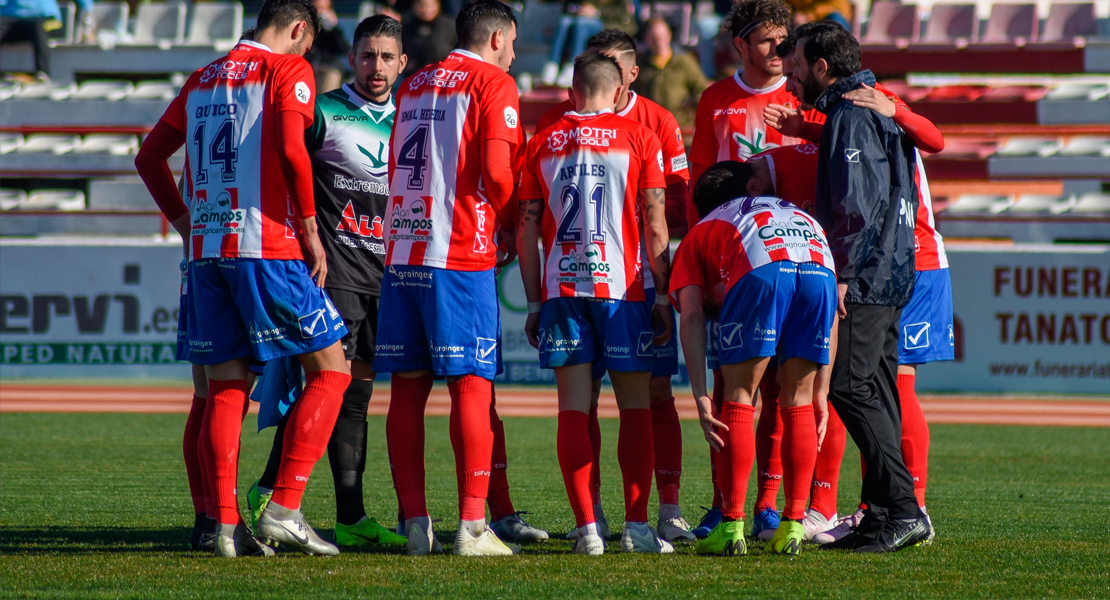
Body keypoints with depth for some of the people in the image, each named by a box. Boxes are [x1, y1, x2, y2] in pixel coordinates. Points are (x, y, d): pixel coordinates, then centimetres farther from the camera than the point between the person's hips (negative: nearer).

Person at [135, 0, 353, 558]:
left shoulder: (204, 79, 17)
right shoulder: (289, 70, -2)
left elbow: (150, 156, 20)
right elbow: (290, 150, -16)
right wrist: (310, 230, -9)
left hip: (206, 251, 6)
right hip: (267, 250, -6)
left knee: (225, 387, 9)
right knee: (330, 367, 2)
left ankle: (226, 524, 1)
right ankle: (283, 508, -8)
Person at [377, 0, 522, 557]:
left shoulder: (414, 85, 18)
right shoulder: (493, 84, -1)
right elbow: (496, 171, -11)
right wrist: (510, 228, 6)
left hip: (401, 254, 6)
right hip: (462, 255, -6)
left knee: (408, 388, 5)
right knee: (471, 385, -5)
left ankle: (415, 525, 4)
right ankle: (472, 526, -10)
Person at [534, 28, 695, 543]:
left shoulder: (658, 123, 3)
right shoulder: (556, 120, 3)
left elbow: (679, 206, 4)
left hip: (644, 279, 0)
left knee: (655, 393, -3)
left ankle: (669, 509, 1)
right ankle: (591, 513, 5)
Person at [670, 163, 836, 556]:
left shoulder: (700, 234, 34)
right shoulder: (800, 216, 45)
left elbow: (691, 317, 18)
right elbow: (829, 316, 36)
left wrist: (700, 397, 11)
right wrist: (821, 393, 35)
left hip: (760, 272, -3)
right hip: (820, 269, 3)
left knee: (738, 401, 10)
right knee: (798, 403, 16)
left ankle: (732, 527, 7)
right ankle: (793, 526, 14)